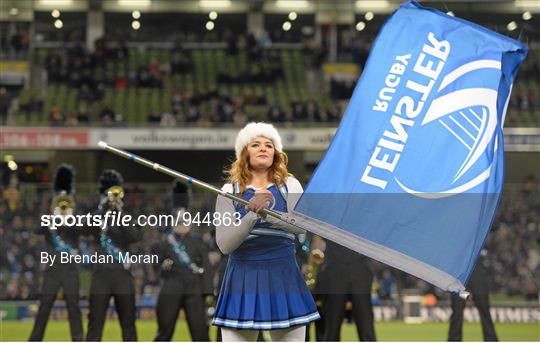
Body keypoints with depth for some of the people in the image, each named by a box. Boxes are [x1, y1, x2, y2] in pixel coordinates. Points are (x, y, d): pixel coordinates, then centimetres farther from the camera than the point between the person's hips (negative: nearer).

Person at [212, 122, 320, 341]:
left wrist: (266, 213, -31)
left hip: (283, 280, 1)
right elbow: (224, 245, -8)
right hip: (242, 281, -1)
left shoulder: (289, 186, 5)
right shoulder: (230, 191, 3)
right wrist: (252, 215, -22)